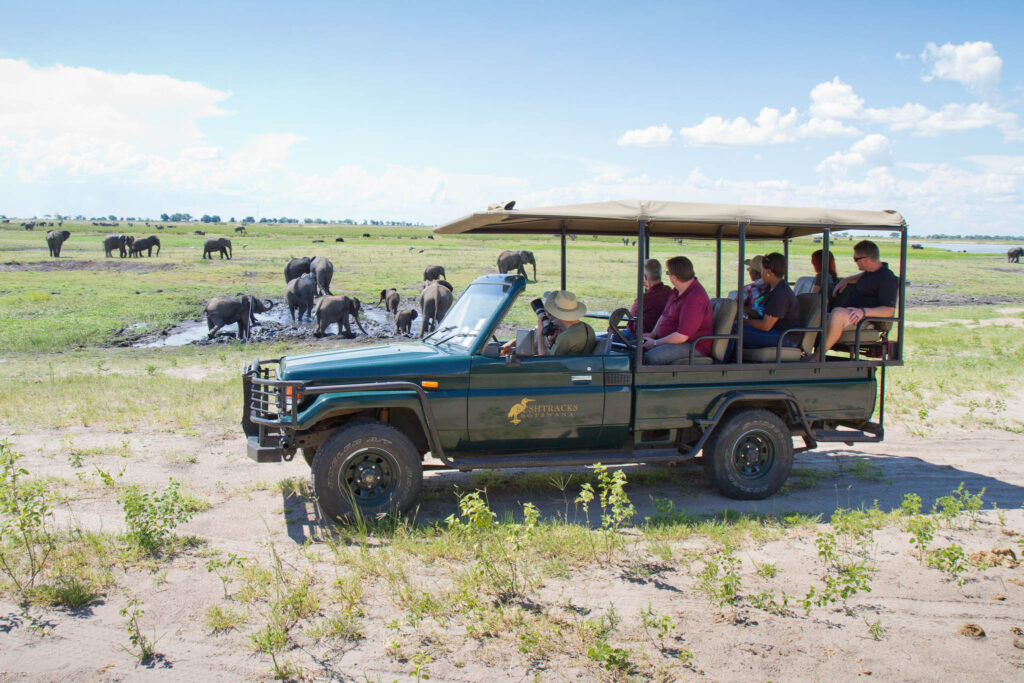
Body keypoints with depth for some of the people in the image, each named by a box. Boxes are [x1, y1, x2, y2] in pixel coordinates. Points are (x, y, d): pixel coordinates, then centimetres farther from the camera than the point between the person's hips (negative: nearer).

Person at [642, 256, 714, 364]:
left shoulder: (695, 298, -24)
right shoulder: (678, 290, 9)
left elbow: (682, 336, -26)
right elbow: (665, 314, 23)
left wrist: (655, 343, -16)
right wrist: (653, 334, 7)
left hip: (693, 347, -10)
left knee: (651, 357, -32)